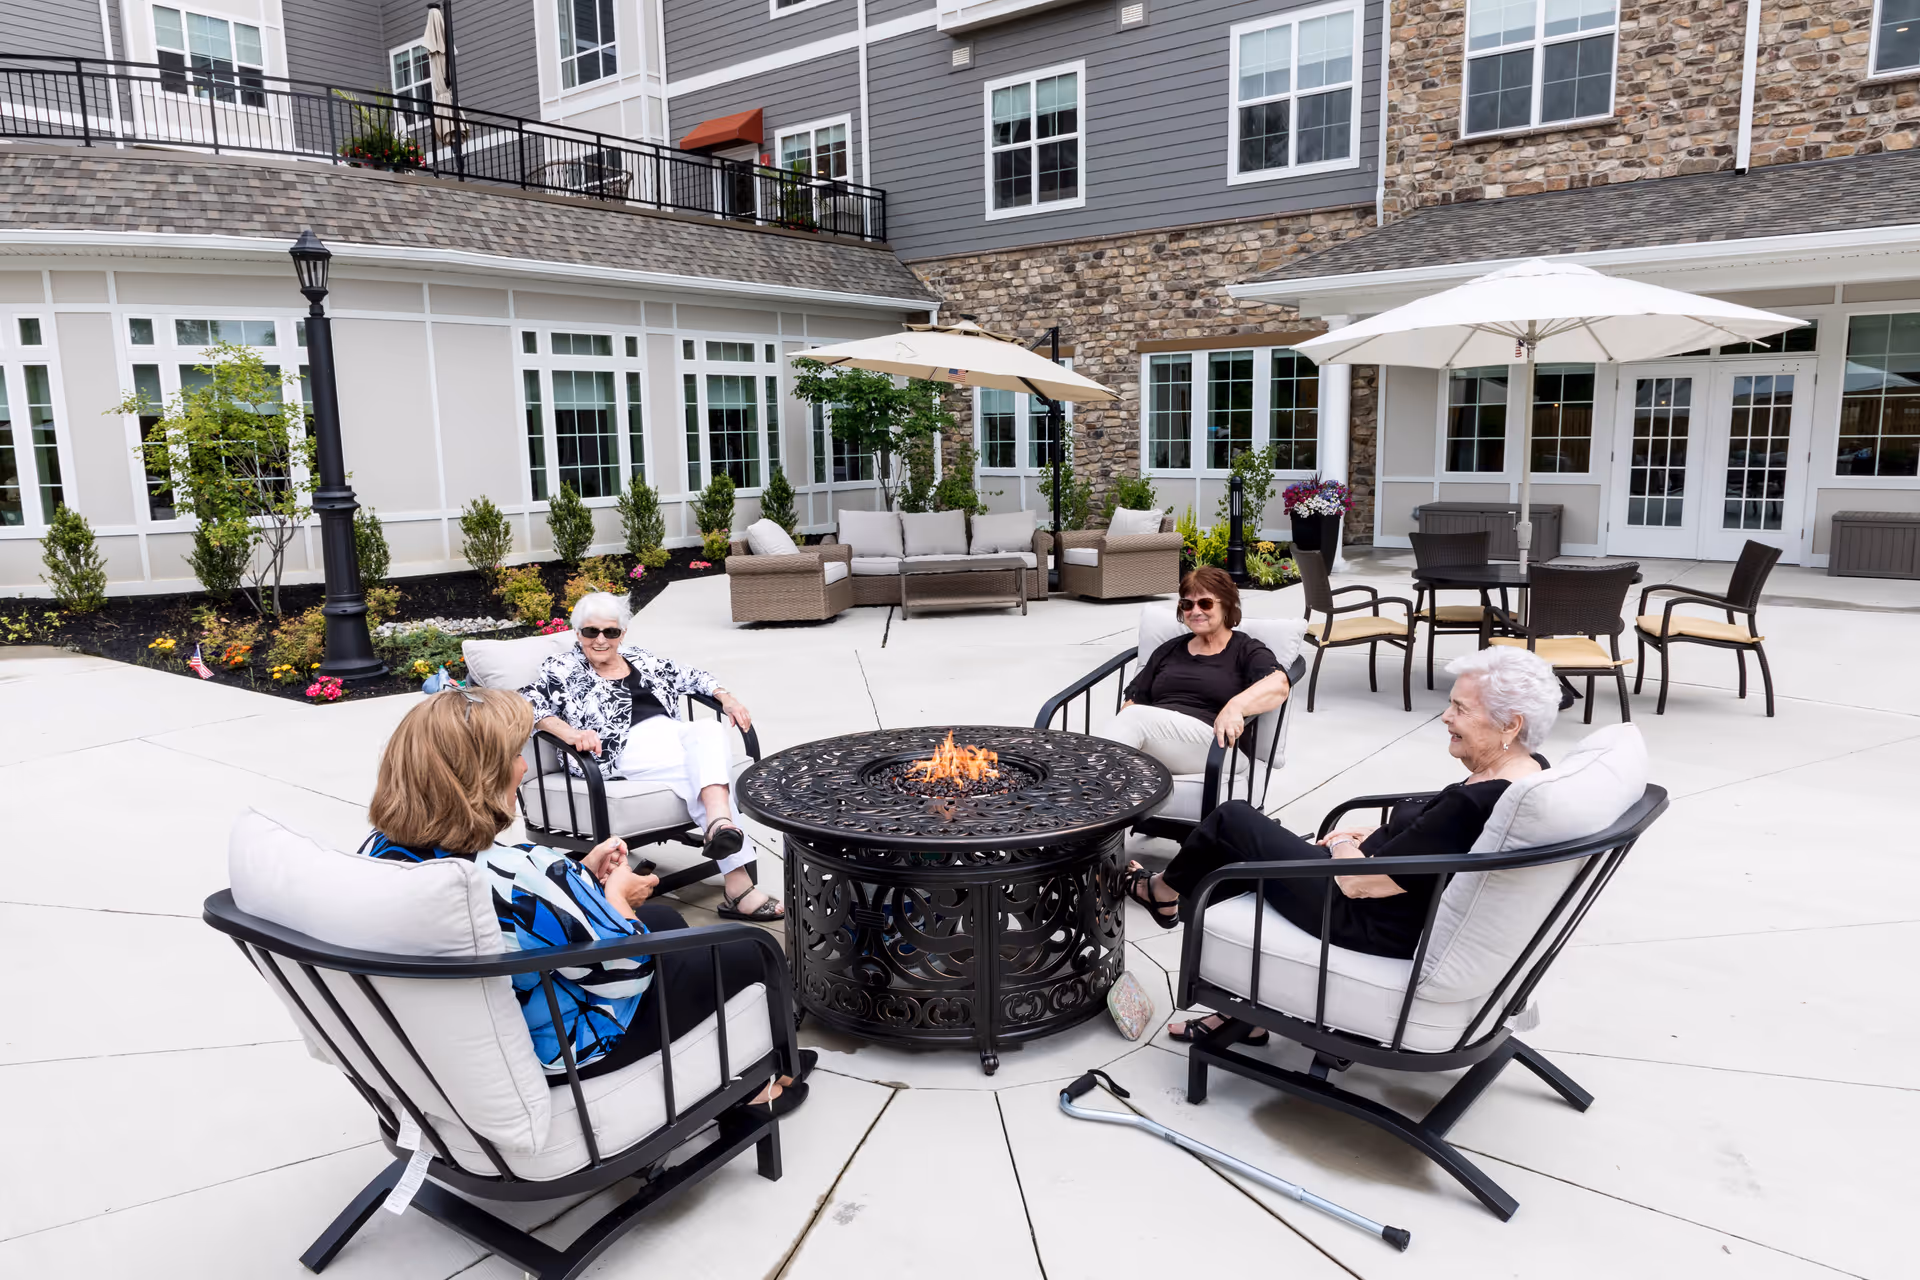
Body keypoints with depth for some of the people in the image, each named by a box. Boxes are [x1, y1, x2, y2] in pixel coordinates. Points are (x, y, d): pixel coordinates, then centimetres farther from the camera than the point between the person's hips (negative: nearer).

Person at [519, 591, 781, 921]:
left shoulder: (636, 655, 25)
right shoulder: (562, 668, 8)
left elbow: (685, 675, 28)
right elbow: (528, 703, -8)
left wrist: (726, 698, 12)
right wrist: (569, 733, -25)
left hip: (673, 733, 6)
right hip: (627, 748, -5)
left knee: (709, 728, -31)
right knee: (709, 767, -29)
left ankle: (719, 822, -55)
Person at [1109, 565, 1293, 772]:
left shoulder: (1246, 650, 9)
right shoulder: (1169, 649, 25)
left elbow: (1278, 685, -12)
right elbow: (1133, 700, 21)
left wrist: (1235, 706, -34)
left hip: (1213, 748, -4)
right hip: (1156, 737, 4)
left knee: (1135, 718, -30)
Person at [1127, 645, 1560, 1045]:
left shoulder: (1474, 805, -33)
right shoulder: (1534, 770, -3)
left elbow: (1357, 881, -27)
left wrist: (1340, 845, -6)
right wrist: (1377, 835, 8)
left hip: (1382, 930, -10)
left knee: (1233, 820, 1)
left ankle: (1160, 892, 32)